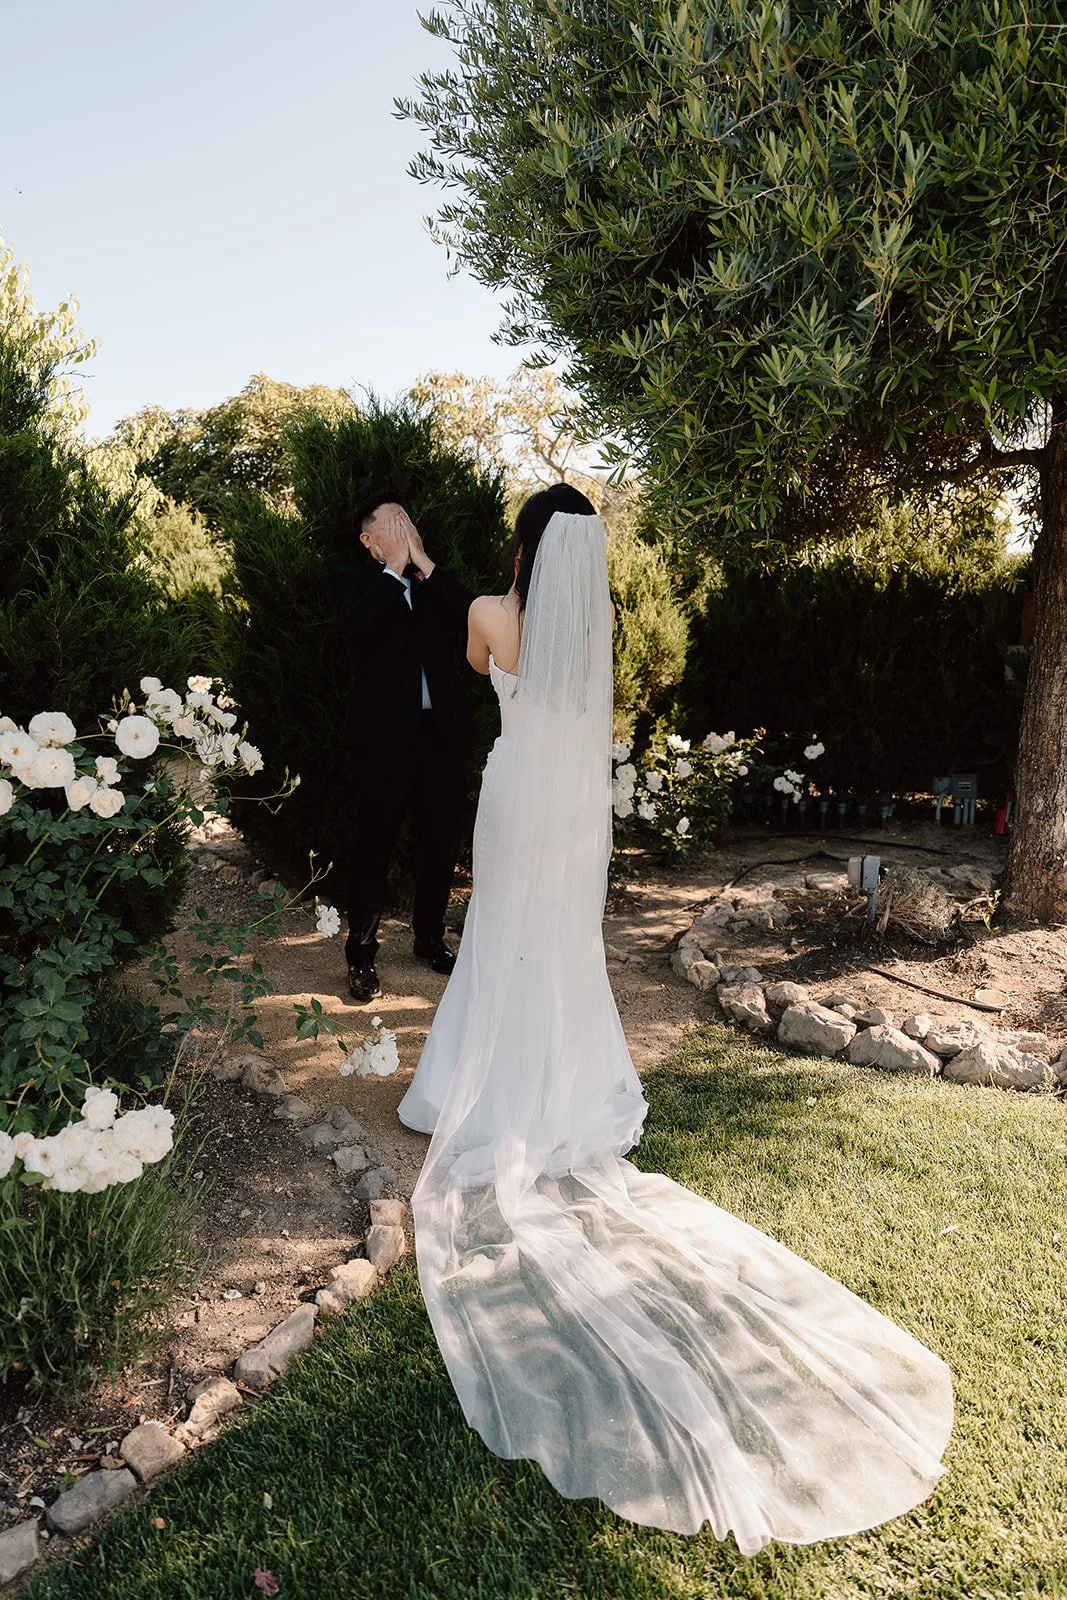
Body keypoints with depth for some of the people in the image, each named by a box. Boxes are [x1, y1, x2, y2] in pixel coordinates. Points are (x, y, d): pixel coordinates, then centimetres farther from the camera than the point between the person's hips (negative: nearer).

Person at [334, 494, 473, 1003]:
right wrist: (396, 565, -12)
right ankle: (361, 954, 16)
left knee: (440, 841, 13)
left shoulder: (438, 578, 13)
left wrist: (424, 563, -7)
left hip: (443, 729, 4)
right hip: (385, 734, -4)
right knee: (374, 846, 2)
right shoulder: (355, 580, 2)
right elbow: (356, 624, -21)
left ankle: (430, 938, 31)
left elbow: (473, 618, -6)